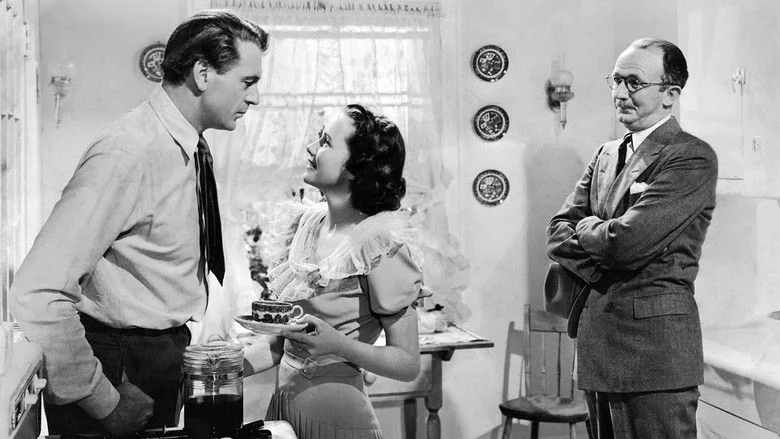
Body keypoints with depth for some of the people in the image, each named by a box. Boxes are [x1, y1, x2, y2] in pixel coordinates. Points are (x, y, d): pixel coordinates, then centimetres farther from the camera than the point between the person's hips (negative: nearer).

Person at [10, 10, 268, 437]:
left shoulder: (192, 149, 3)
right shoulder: (129, 154, -24)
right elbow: (37, 294, -29)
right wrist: (102, 401, -23)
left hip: (166, 352, 8)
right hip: (120, 363, -8)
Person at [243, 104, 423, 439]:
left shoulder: (379, 244, -16)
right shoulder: (306, 223, 2)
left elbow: (408, 364, -12)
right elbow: (279, 344, 8)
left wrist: (338, 345, -25)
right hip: (283, 404, 6)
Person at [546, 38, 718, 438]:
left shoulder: (692, 158, -10)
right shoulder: (607, 154, 15)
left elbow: (627, 241, -21)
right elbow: (557, 235, 8)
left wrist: (585, 229, -1)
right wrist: (601, 266, -9)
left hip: (656, 350, -7)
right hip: (597, 346, 8)